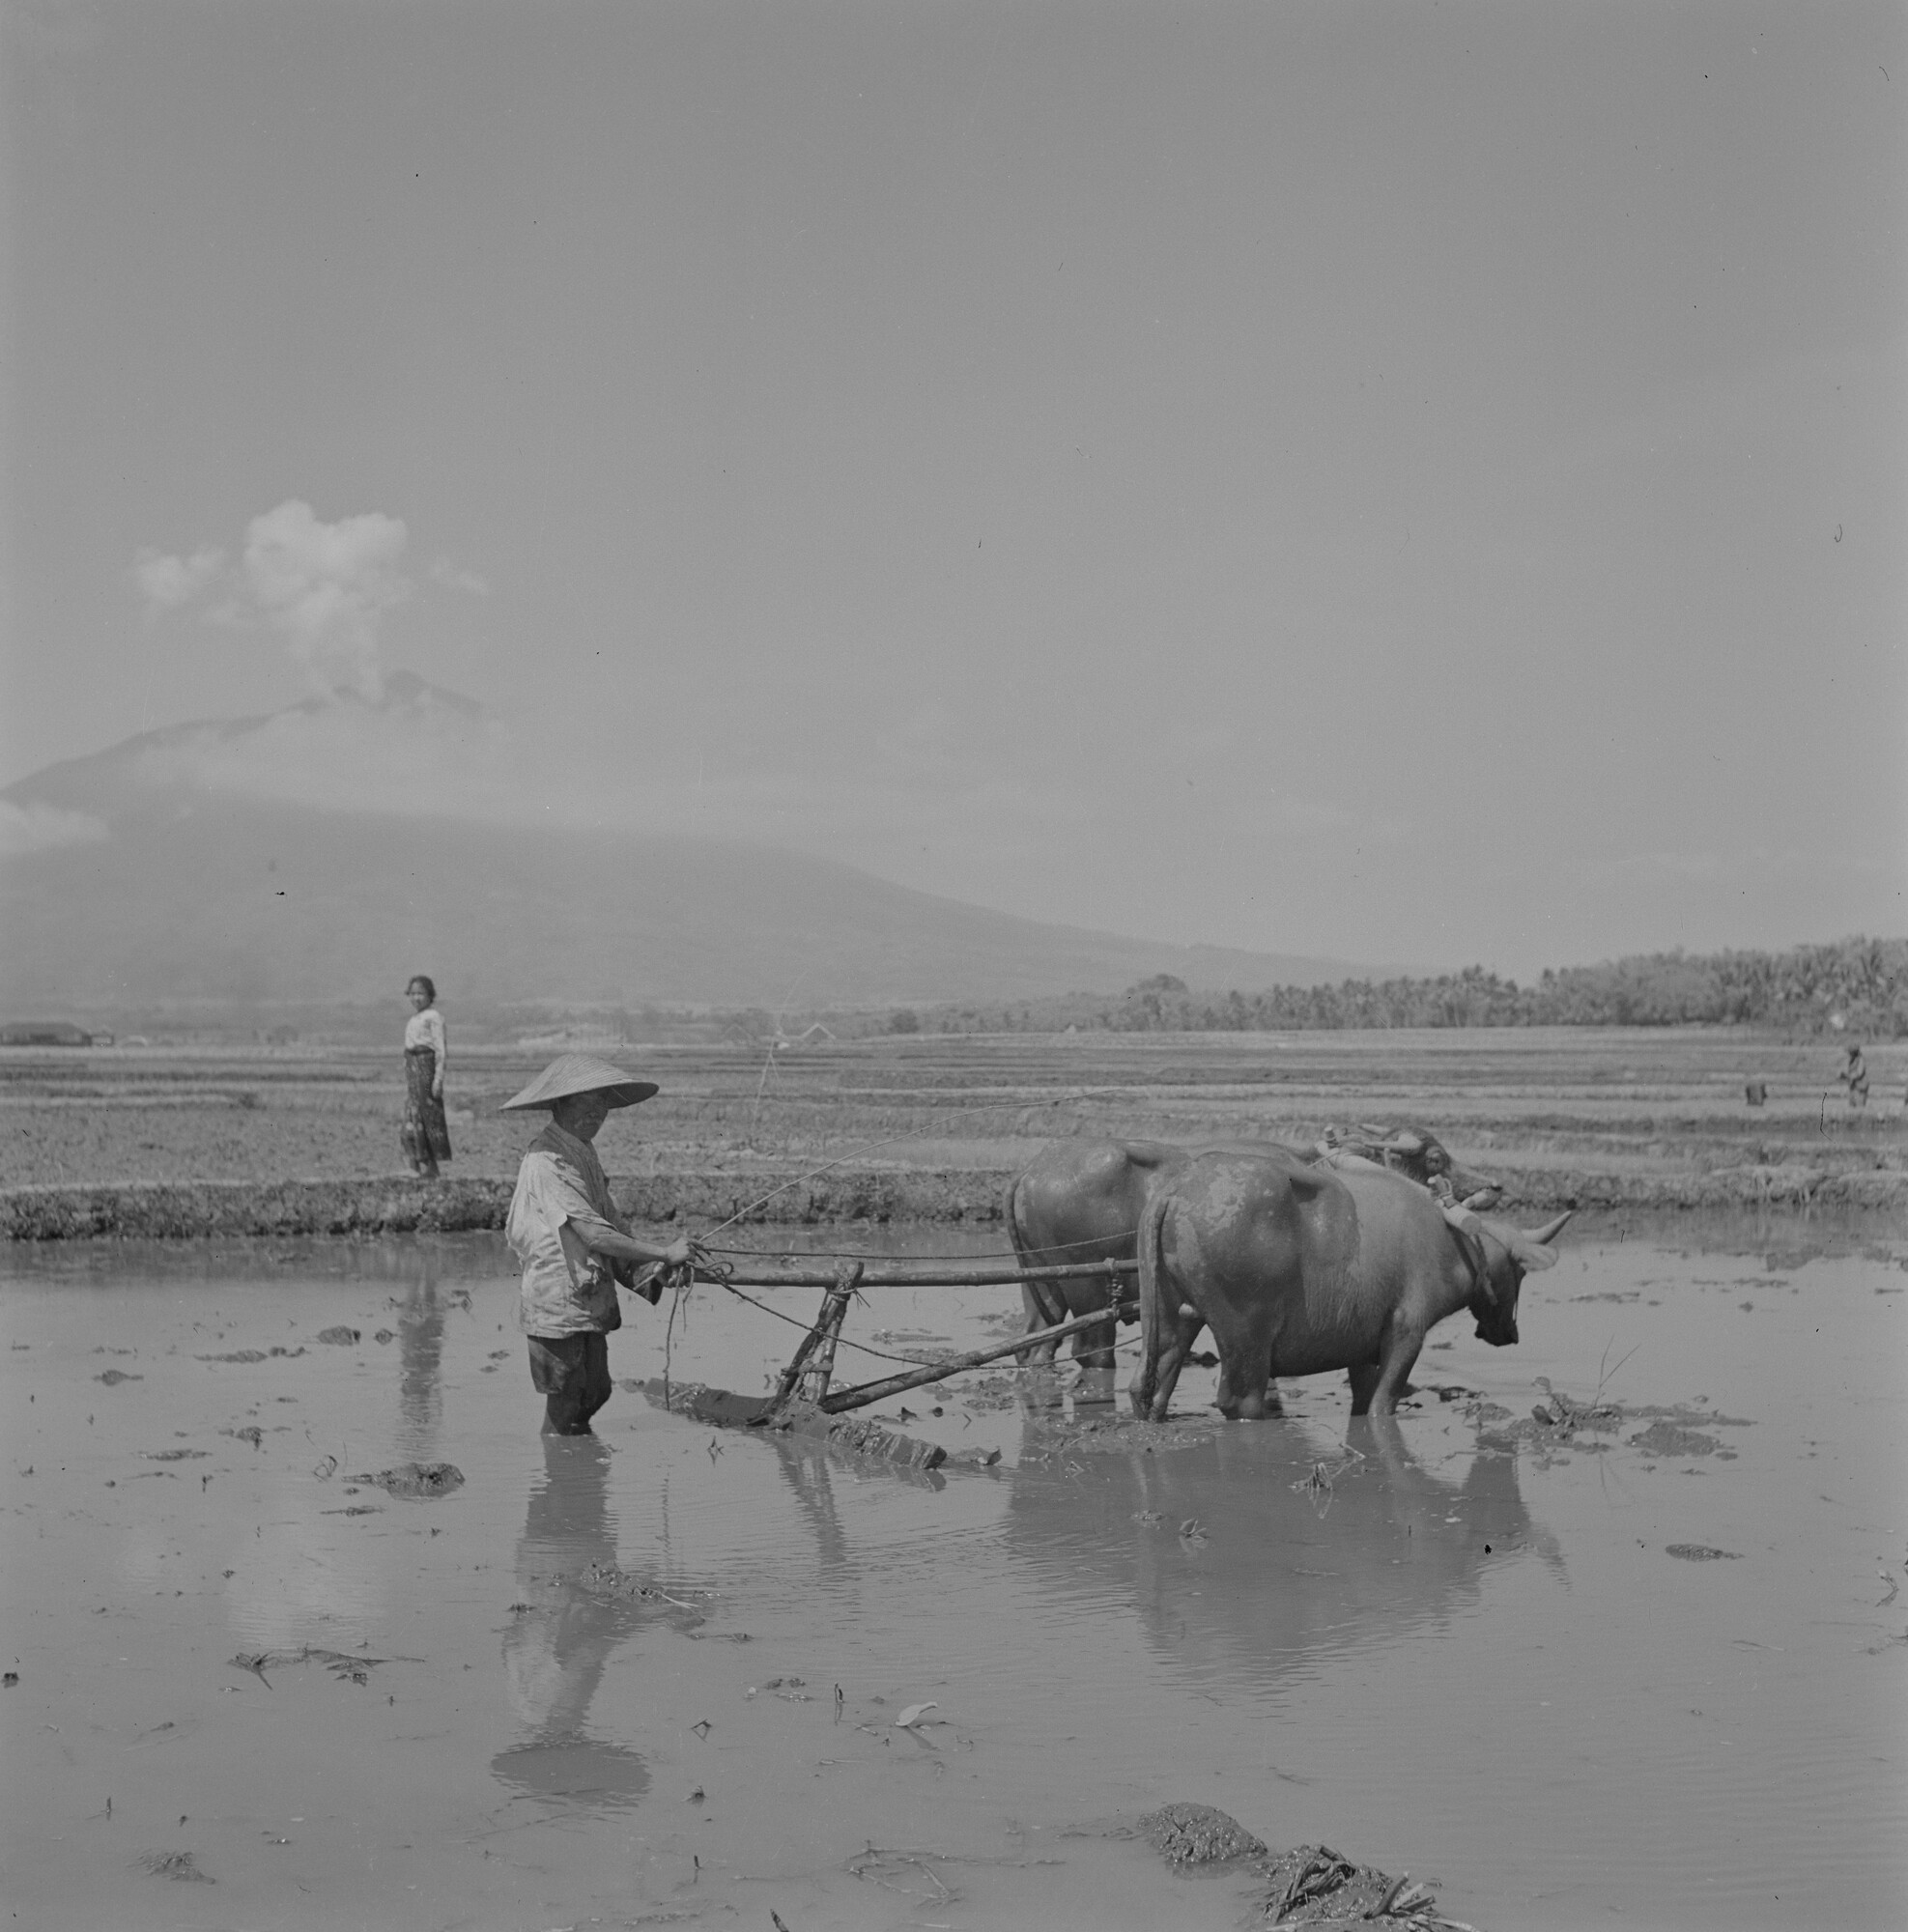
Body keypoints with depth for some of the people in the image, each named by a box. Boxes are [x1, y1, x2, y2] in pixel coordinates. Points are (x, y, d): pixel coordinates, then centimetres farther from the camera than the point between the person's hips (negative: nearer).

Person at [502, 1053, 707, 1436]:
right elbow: (593, 1234, -25)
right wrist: (664, 1254, -23)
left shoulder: (583, 1155, 14)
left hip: (590, 1303, 10)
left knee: (595, 1393, 16)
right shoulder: (546, 1163, -19)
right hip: (558, 1307, -10)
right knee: (564, 1406, -1)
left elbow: (613, 1223, 14)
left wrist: (649, 1269, -2)